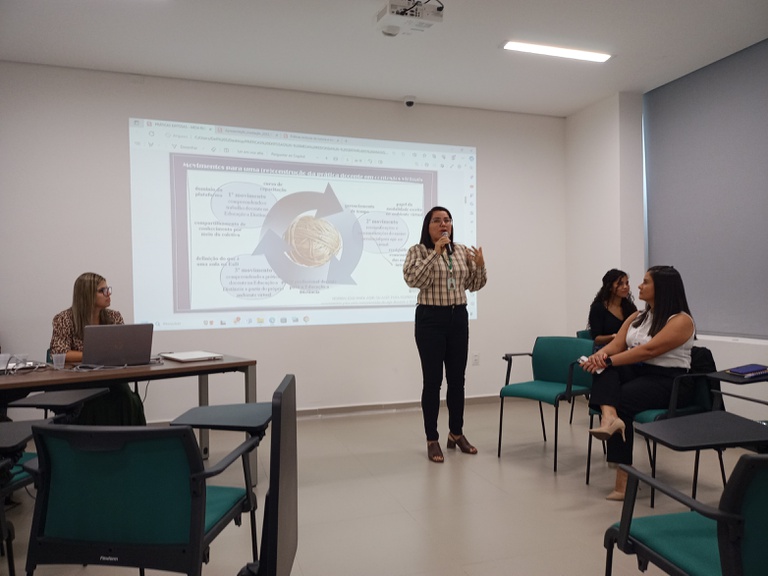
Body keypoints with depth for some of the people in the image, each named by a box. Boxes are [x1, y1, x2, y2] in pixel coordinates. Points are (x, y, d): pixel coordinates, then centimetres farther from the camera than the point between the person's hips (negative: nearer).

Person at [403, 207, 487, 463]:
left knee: (457, 379, 11)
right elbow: (413, 279, -20)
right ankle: (432, 439, 12)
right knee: (433, 380, 0)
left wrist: (480, 266, -8)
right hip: (431, 319, -4)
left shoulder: (463, 251, 9)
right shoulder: (418, 251, -4)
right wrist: (435, 252, -23)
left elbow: (474, 285, 12)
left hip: (458, 318, 5)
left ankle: (456, 433, 27)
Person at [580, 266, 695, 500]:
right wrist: (600, 354, -22)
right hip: (636, 372, 7)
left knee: (622, 401, -29)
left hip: (669, 381, -6)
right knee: (604, 367, -21)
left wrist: (608, 360, -30)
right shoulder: (636, 317, 13)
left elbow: (649, 350, -24)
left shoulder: (681, 320, -11)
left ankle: (623, 478, -21)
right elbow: (616, 345, 1)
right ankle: (609, 417, -47)